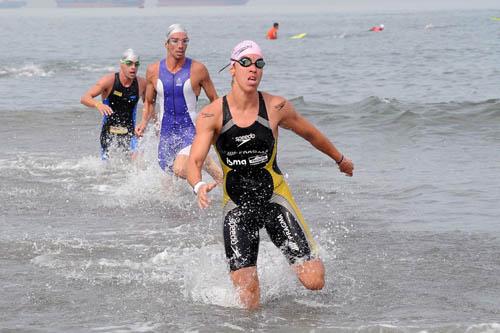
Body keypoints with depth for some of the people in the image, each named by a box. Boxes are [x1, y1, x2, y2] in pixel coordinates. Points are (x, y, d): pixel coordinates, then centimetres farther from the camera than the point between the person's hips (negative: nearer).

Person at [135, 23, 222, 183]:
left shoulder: (197, 69, -6)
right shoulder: (154, 71, 2)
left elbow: (215, 101, 3)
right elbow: (149, 102, 16)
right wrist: (144, 122, 0)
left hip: (191, 131, -4)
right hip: (166, 133, 4)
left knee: (180, 170, -29)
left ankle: (205, 162, 1)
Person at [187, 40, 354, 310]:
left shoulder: (276, 107, -7)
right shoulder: (212, 115, -10)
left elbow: (311, 134, 12)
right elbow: (194, 162, -17)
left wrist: (340, 159, 27)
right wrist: (199, 186, -40)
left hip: (275, 198, 1)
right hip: (236, 206, -1)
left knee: (314, 282, -11)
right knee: (248, 303, -9)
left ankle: (303, 262, 26)